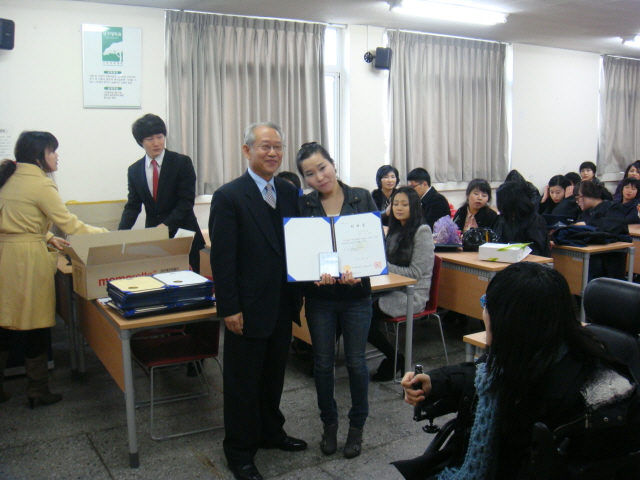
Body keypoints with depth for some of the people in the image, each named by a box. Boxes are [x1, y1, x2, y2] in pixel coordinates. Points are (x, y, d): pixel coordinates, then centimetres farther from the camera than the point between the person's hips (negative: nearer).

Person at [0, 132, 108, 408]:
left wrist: (47, 238, 15)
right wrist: (102, 233, 1)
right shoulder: (40, 183, -13)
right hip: (28, 260, -8)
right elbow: (68, 223, -11)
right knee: (36, 328, 4)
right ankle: (38, 393, 15)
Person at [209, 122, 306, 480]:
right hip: (249, 307, -5)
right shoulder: (229, 196, -12)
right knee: (244, 381, 8)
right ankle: (240, 451, 24)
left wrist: (300, 291, 4)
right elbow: (222, 258, -13)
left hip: (283, 305, 6)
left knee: (274, 375, 20)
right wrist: (230, 308, -15)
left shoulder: (290, 192, 6)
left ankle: (270, 431, 40)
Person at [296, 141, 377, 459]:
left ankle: (357, 426, 29)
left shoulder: (362, 198, -4)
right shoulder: (302, 205, -3)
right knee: (323, 362, 12)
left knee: (356, 361, 9)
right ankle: (329, 424, 32)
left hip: (356, 293, 0)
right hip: (319, 296, 1)